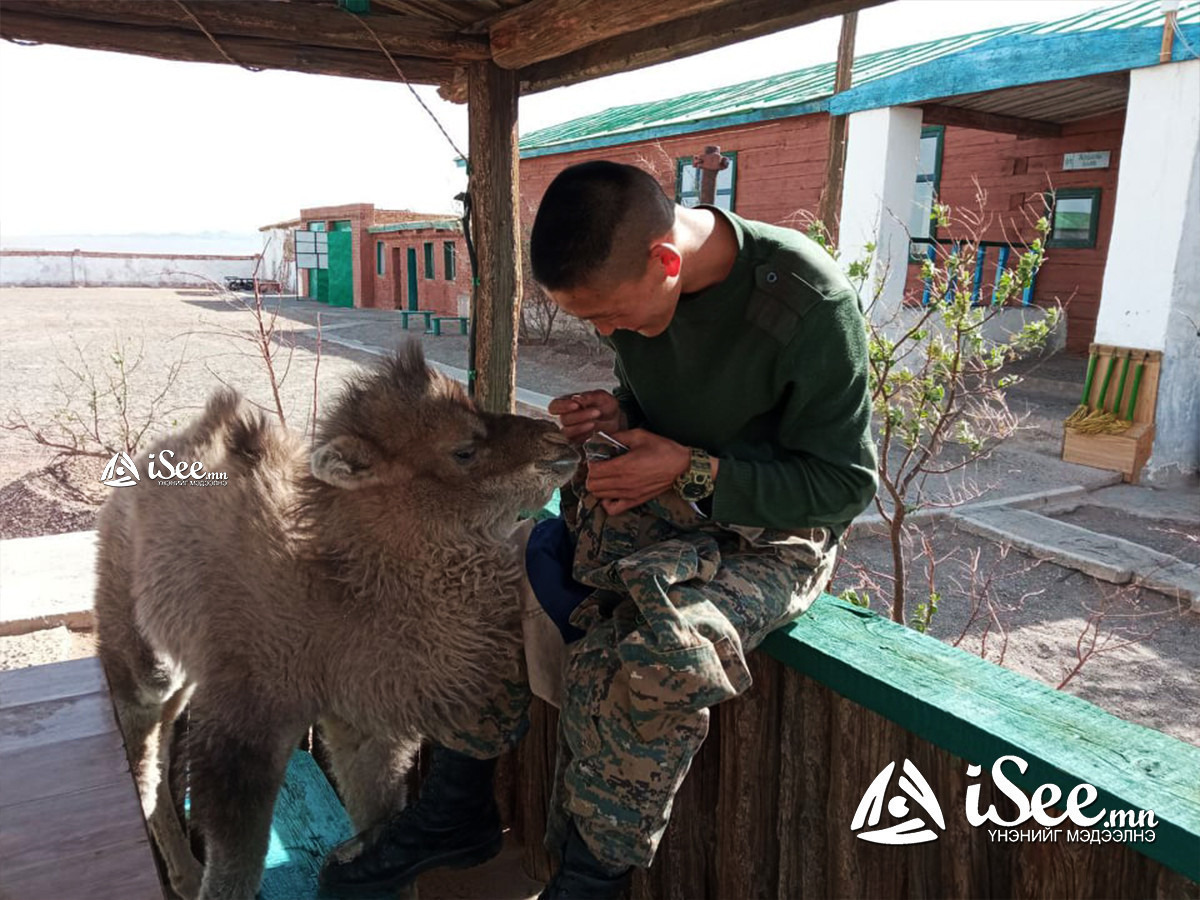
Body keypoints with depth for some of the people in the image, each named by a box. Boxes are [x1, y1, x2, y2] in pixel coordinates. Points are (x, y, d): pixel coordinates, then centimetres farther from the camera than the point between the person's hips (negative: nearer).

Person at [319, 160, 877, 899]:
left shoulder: (809, 303, -24)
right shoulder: (635, 287, -6)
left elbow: (845, 482, -17)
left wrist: (690, 471, -24)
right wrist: (619, 412, -10)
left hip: (772, 535, -6)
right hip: (661, 500, 6)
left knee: (640, 659, -34)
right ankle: (456, 814, 9)